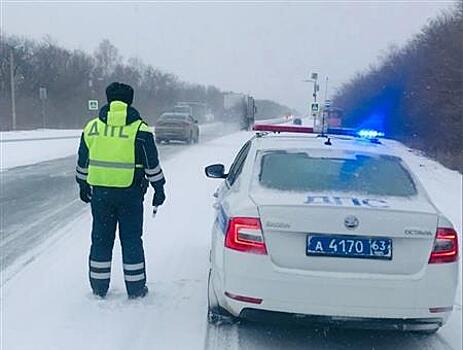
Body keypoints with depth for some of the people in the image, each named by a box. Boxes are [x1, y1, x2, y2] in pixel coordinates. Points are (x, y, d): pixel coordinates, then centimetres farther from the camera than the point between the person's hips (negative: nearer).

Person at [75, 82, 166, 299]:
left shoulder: (92, 127, 5)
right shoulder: (140, 130, -5)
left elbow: (82, 163, 12)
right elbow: (152, 165, -2)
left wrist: (83, 186, 24)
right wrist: (159, 188, 8)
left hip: (100, 192, 3)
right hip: (130, 193, -2)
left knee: (101, 239, 12)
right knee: (131, 240, 6)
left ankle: (99, 289, 20)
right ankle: (136, 289, 12)